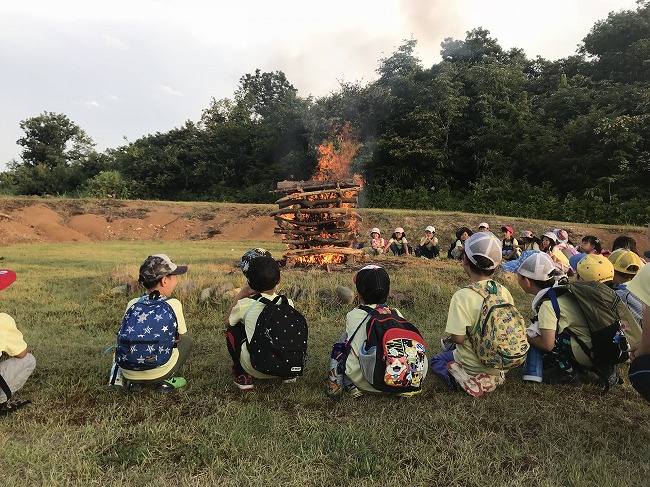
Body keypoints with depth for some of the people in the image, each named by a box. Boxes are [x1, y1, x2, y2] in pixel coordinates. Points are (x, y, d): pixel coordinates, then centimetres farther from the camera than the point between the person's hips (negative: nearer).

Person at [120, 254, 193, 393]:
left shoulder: (132, 304, 4)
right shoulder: (173, 304, -5)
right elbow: (179, 337, 7)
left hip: (128, 373, 4)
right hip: (158, 372, -4)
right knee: (187, 340, 22)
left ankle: (135, 382, 16)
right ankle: (166, 381, 7)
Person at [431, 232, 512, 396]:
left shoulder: (463, 296, -27)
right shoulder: (504, 292, -10)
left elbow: (458, 337, -26)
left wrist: (450, 339, -2)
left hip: (473, 366, -8)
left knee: (436, 360, 21)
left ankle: (461, 379, 0)